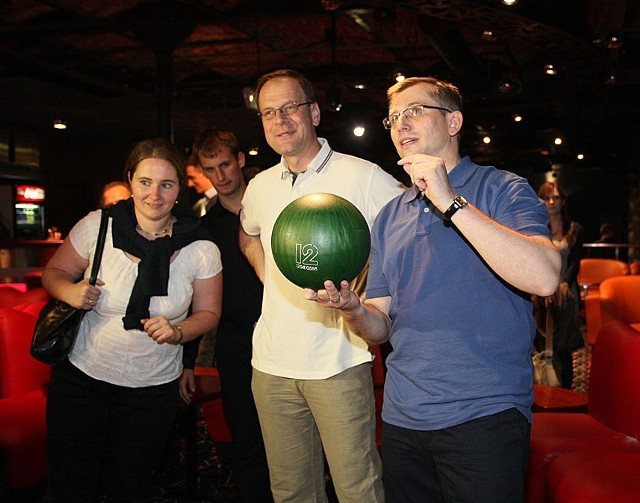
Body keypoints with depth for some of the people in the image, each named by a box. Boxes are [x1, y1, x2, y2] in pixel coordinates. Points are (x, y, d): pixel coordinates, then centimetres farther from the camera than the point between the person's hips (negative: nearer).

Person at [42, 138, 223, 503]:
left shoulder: (201, 249, -9)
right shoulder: (97, 226, -10)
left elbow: (208, 313, 2)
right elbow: (55, 272, 3)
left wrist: (177, 332, -18)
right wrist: (70, 291, -19)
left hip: (153, 388, 0)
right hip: (80, 376, 0)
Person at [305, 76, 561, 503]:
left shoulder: (502, 190, -4)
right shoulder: (389, 217, 13)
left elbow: (544, 278, -23)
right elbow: (381, 328, 12)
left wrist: (451, 202, -21)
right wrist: (352, 309, -12)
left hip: (484, 415, -5)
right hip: (402, 416, 6)